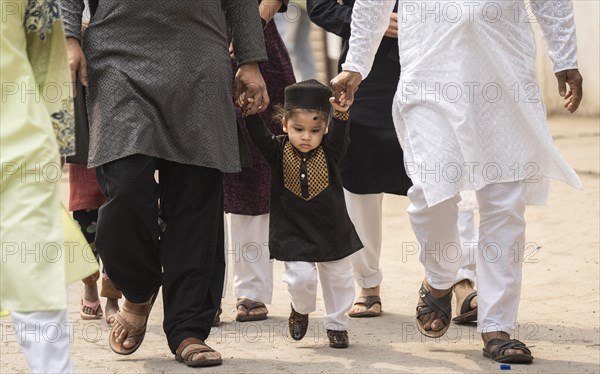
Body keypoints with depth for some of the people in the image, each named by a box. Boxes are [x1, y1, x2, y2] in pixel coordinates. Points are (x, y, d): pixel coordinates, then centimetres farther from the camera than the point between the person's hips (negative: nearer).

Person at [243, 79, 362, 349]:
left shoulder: (329, 150, -9)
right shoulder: (278, 151, -8)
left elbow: (339, 133, -27)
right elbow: (257, 133, -20)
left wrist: (341, 113, -48)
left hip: (331, 229, 1)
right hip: (293, 232, -1)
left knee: (338, 279, 11)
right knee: (300, 277, -12)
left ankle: (337, 324, 32)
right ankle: (300, 309, 21)